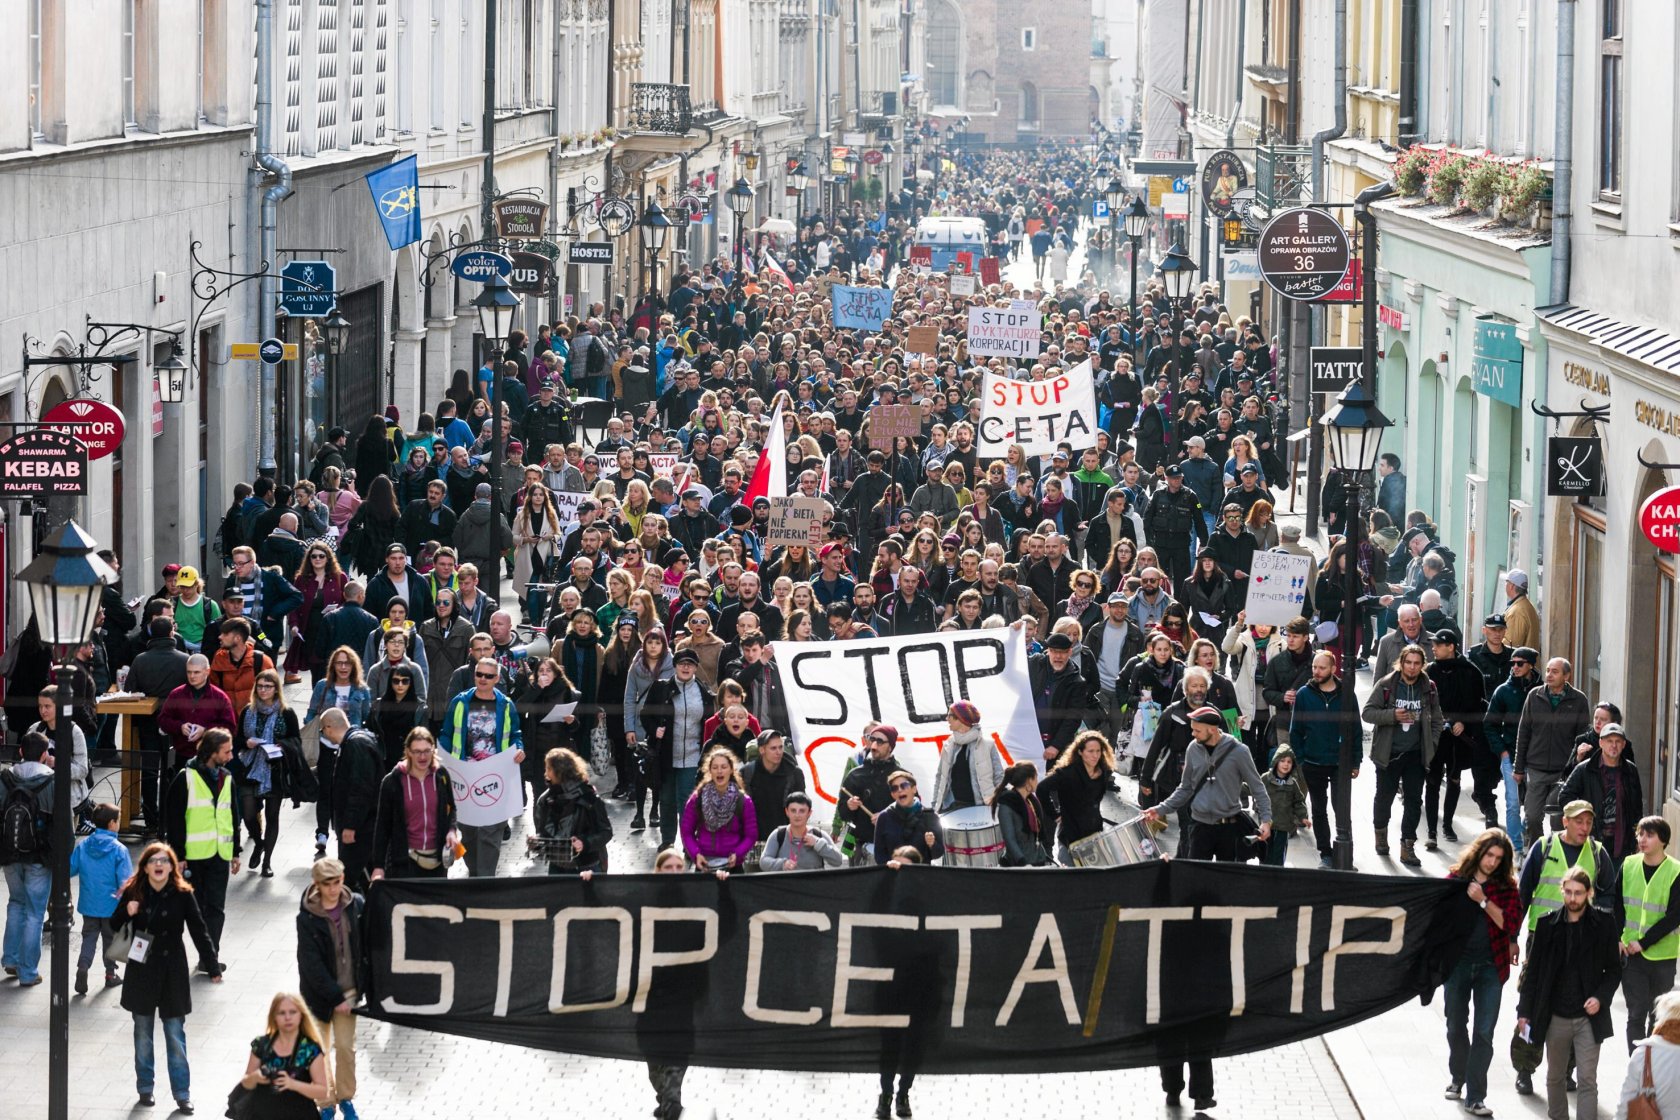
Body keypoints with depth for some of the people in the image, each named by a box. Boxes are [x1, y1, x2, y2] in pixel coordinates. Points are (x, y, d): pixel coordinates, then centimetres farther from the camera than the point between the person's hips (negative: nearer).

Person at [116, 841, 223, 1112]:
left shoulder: (183, 895, -7)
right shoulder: (133, 892, -4)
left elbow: (199, 931, -3)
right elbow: (115, 926, 2)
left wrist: (213, 968, -5)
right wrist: (127, 913, -20)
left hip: (172, 972, -1)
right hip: (141, 971, 1)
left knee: (176, 1035, 1)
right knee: (143, 1034, 11)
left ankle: (182, 1094, 6)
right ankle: (145, 1087, 23)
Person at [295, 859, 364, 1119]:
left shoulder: (355, 905, -8)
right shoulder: (308, 917, -16)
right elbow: (311, 963, -16)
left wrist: (363, 985, -1)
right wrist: (335, 997, -16)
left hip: (348, 990, 2)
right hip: (319, 991, -2)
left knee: (346, 1047, 7)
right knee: (320, 1051, 6)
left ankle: (345, 1097, 26)